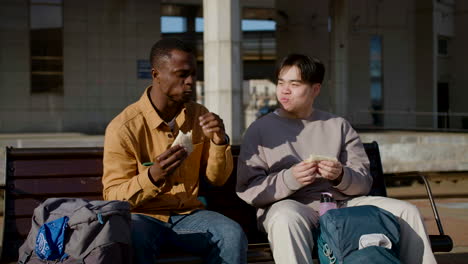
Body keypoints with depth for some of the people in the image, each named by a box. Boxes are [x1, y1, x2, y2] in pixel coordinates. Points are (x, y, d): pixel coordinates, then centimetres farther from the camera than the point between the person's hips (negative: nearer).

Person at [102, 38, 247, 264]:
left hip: (188, 214, 4)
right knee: (134, 241, -39)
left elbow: (216, 179, 9)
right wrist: (152, 177, -29)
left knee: (233, 235, -26)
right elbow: (113, 196, -11)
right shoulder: (123, 127, -11)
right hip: (142, 217, -4)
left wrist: (220, 141, -11)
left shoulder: (199, 116, 5)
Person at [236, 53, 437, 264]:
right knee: (287, 219, -39)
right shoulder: (260, 129, 7)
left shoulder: (339, 126, 16)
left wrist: (341, 176, -13)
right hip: (290, 205, -3)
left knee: (406, 212, -13)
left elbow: (364, 182, 10)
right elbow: (246, 190, -3)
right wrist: (290, 179, -19)